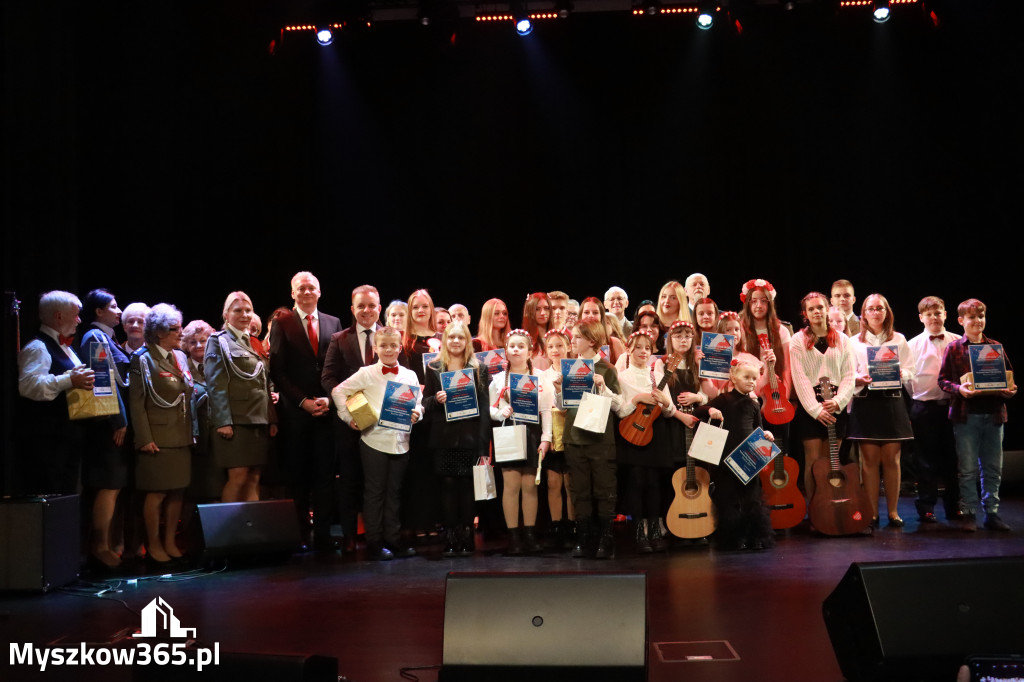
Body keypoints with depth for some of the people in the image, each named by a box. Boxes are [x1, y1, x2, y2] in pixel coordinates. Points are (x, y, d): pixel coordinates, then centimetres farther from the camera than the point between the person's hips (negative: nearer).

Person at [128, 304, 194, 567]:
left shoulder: (181, 357, 15)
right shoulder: (143, 358, -6)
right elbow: (136, 401, -10)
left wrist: (192, 432, 13)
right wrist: (145, 438, -15)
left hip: (181, 437, 7)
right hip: (158, 437, -7)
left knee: (177, 491, 9)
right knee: (157, 492, -3)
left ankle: (170, 542, 19)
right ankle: (154, 546, 7)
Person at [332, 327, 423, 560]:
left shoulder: (409, 375, 7)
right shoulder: (366, 374, -3)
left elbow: (419, 403, 13)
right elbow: (338, 392, 0)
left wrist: (416, 414, -7)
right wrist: (348, 418, -5)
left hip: (401, 441, 3)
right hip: (374, 440, -3)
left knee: (394, 491, 12)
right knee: (374, 492, 3)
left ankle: (392, 539, 21)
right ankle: (374, 544, 10)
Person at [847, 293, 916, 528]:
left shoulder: (899, 340, 12)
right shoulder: (855, 342, 10)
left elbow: (909, 371, 8)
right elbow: (848, 376, 4)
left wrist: (901, 374, -14)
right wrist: (860, 379, -17)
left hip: (892, 401, 1)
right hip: (865, 401, -1)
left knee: (891, 458, 1)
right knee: (869, 459, -1)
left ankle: (893, 511, 9)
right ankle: (871, 512, 5)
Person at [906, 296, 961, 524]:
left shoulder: (958, 342, 5)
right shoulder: (913, 345, 3)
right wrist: (914, 402, -3)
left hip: (952, 405, 1)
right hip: (924, 408, -1)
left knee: (952, 457, 7)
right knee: (927, 459, 3)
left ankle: (953, 507, 17)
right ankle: (926, 507, 11)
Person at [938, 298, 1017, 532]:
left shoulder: (995, 346, 9)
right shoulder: (954, 348, 2)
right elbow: (943, 379, -1)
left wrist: (1010, 390, -7)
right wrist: (959, 389, -19)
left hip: (994, 413, 3)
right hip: (966, 414, -3)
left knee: (993, 468, 7)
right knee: (968, 468, 2)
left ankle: (992, 513, 16)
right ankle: (969, 513, 10)